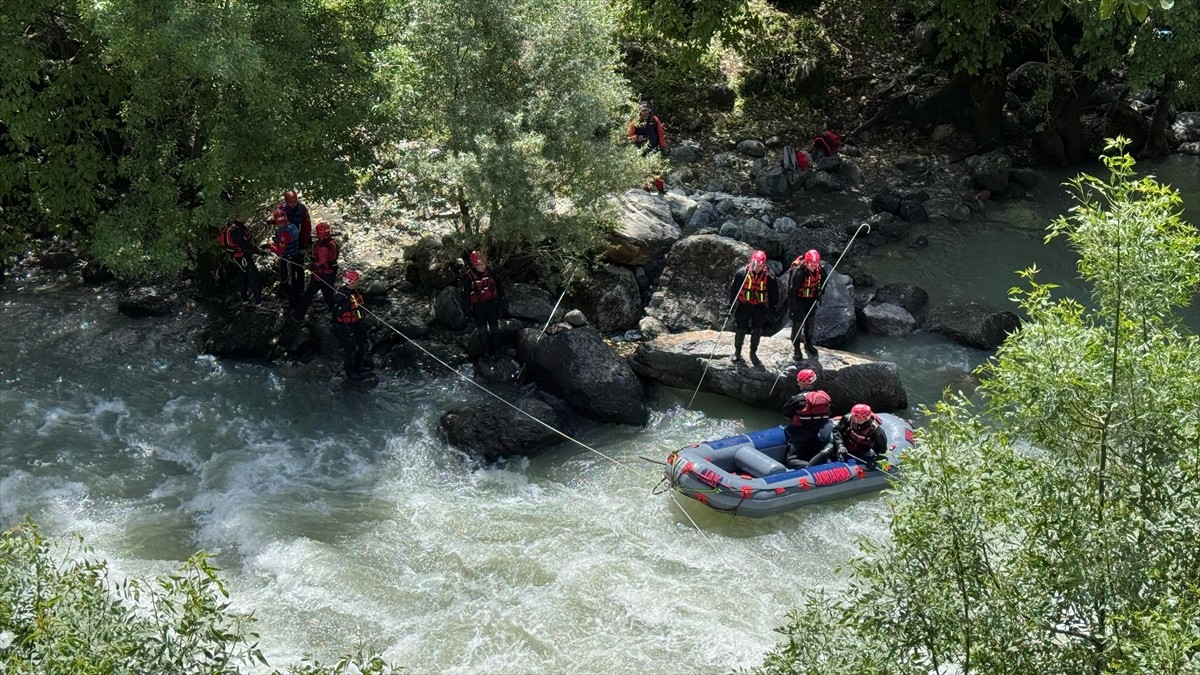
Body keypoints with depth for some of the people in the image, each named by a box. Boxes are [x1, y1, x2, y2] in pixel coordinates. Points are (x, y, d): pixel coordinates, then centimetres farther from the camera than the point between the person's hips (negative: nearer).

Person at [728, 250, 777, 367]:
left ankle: (753, 354, 22)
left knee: (757, 331, 5)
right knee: (741, 330, 3)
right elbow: (733, 289, -4)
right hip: (743, 305, -1)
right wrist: (732, 305, -4)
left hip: (759, 307, 1)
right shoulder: (742, 273, -13)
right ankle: (737, 352, 22)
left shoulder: (768, 276, -8)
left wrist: (772, 309, 5)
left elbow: (773, 294, 3)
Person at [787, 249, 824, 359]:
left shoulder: (818, 269, -13)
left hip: (811, 299, 6)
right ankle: (796, 348, 8)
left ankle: (808, 344, 37)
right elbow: (791, 290, -26)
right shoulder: (798, 271, -31)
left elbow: (822, 280, 9)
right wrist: (792, 307, -25)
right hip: (798, 299, -6)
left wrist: (820, 291, -10)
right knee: (798, 323, -6)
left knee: (811, 321, 16)